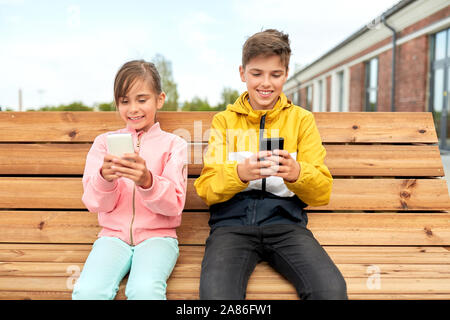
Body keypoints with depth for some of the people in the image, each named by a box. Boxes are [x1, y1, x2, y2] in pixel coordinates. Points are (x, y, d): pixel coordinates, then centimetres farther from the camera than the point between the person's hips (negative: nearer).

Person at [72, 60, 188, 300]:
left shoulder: (173, 144, 5)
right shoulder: (104, 142, 10)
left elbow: (174, 204, -5)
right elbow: (95, 203, 4)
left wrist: (147, 181, -25)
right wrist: (105, 178, -19)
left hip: (157, 235, -1)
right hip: (113, 234, 2)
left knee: (145, 289, -31)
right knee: (87, 291, -26)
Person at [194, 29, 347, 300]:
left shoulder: (302, 119, 12)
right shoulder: (224, 120, 11)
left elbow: (322, 193, 6)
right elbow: (206, 190, 2)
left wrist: (296, 173, -16)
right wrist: (239, 173, -19)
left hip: (285, 221, 1)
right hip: (232, 222, 0)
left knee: (332, 289, -26)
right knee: (216, 292, -30)